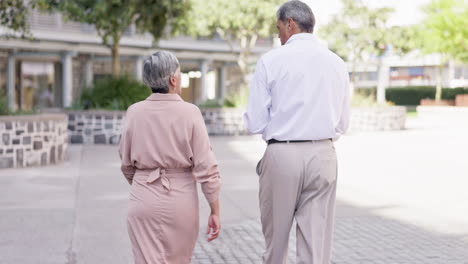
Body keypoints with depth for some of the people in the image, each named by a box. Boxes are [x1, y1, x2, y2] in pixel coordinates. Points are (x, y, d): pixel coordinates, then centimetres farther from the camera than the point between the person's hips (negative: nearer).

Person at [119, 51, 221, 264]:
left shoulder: (135, 112, -3)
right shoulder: (189, 112, -10)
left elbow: (127, 164, 6)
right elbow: (206, 168, -10)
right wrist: (215, 211, -3)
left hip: (144, 201, 1)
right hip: (181, 200, -1)